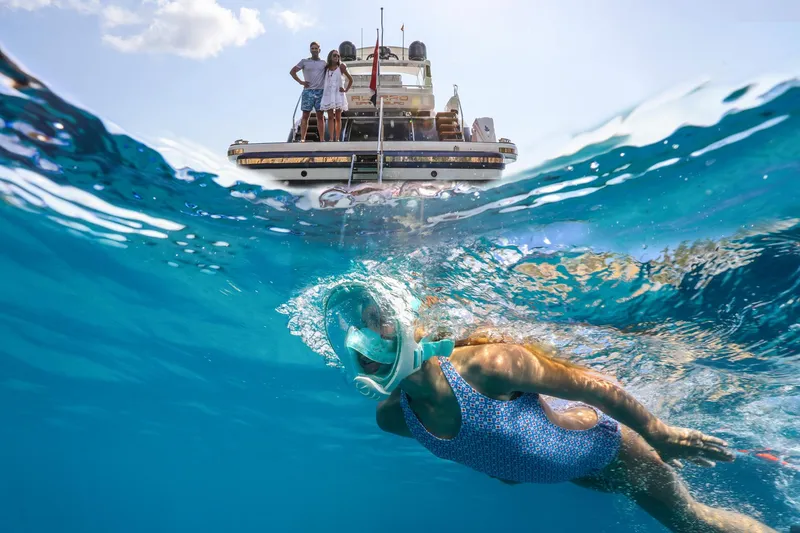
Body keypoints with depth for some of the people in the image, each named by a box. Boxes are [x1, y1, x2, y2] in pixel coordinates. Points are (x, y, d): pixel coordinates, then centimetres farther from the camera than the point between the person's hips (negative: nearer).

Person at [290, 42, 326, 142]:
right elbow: (292, 71, 9)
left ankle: (322, 139, 1)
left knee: (320, 116, 1)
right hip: (308, 91, -2)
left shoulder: (324, 63, 13)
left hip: (320, 91, 2)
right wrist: (300, 82, 0)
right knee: (305, 115, -4)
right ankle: (302, 139, -7)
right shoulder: (304, 61, 8)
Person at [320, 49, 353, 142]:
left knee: (338, 117, 1)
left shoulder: (341, 67, 4)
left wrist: (346, 90, 1)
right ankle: (331, 139, -8)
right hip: (328, 94, 1)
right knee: (330, 117, -3)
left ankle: (337, 139, 0)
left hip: (338, 94, -1)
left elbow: (350, 79, 7)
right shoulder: (326, 68, 9)